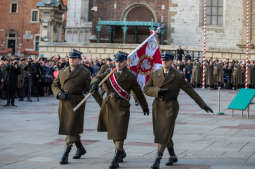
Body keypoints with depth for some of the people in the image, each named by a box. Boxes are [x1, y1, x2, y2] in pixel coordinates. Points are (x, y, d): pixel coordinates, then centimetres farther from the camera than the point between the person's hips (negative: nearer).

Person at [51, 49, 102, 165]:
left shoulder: (84, 73, -2)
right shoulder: (62, 72, 10)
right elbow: (54, 85, 15)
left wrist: (102, 104, -3)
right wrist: (59, 93, -6)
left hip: (76, 103, -5)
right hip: (63, 103, 5)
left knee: (71, 129, -9)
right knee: (66, 128, 14)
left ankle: (65, 155, -5)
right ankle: (80, 149, 34)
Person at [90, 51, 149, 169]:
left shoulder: (130, 76, 0)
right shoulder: (109, 72, 10)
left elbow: (138, 93, 7)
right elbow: (98, 77, -2)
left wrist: (145, 107, 14)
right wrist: (95, 84, -26)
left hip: (122, 107, -4)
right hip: (109, 105, 5)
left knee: (119, 133, -10)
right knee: (112, 131, 15)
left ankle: (116, 159, -6)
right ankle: (121, 153, 35)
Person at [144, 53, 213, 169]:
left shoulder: (178, 76, -3)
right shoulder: (155, 74, 6)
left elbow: (191, 91, 0)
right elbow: (146, 89, 3)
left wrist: (203, 105, -1)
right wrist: (157, 90, -16)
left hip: (170, 107, -4)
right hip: (157, 106, 4)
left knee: (165, 133, -12)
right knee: (160, 133, 9)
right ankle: (173, 156, 28)